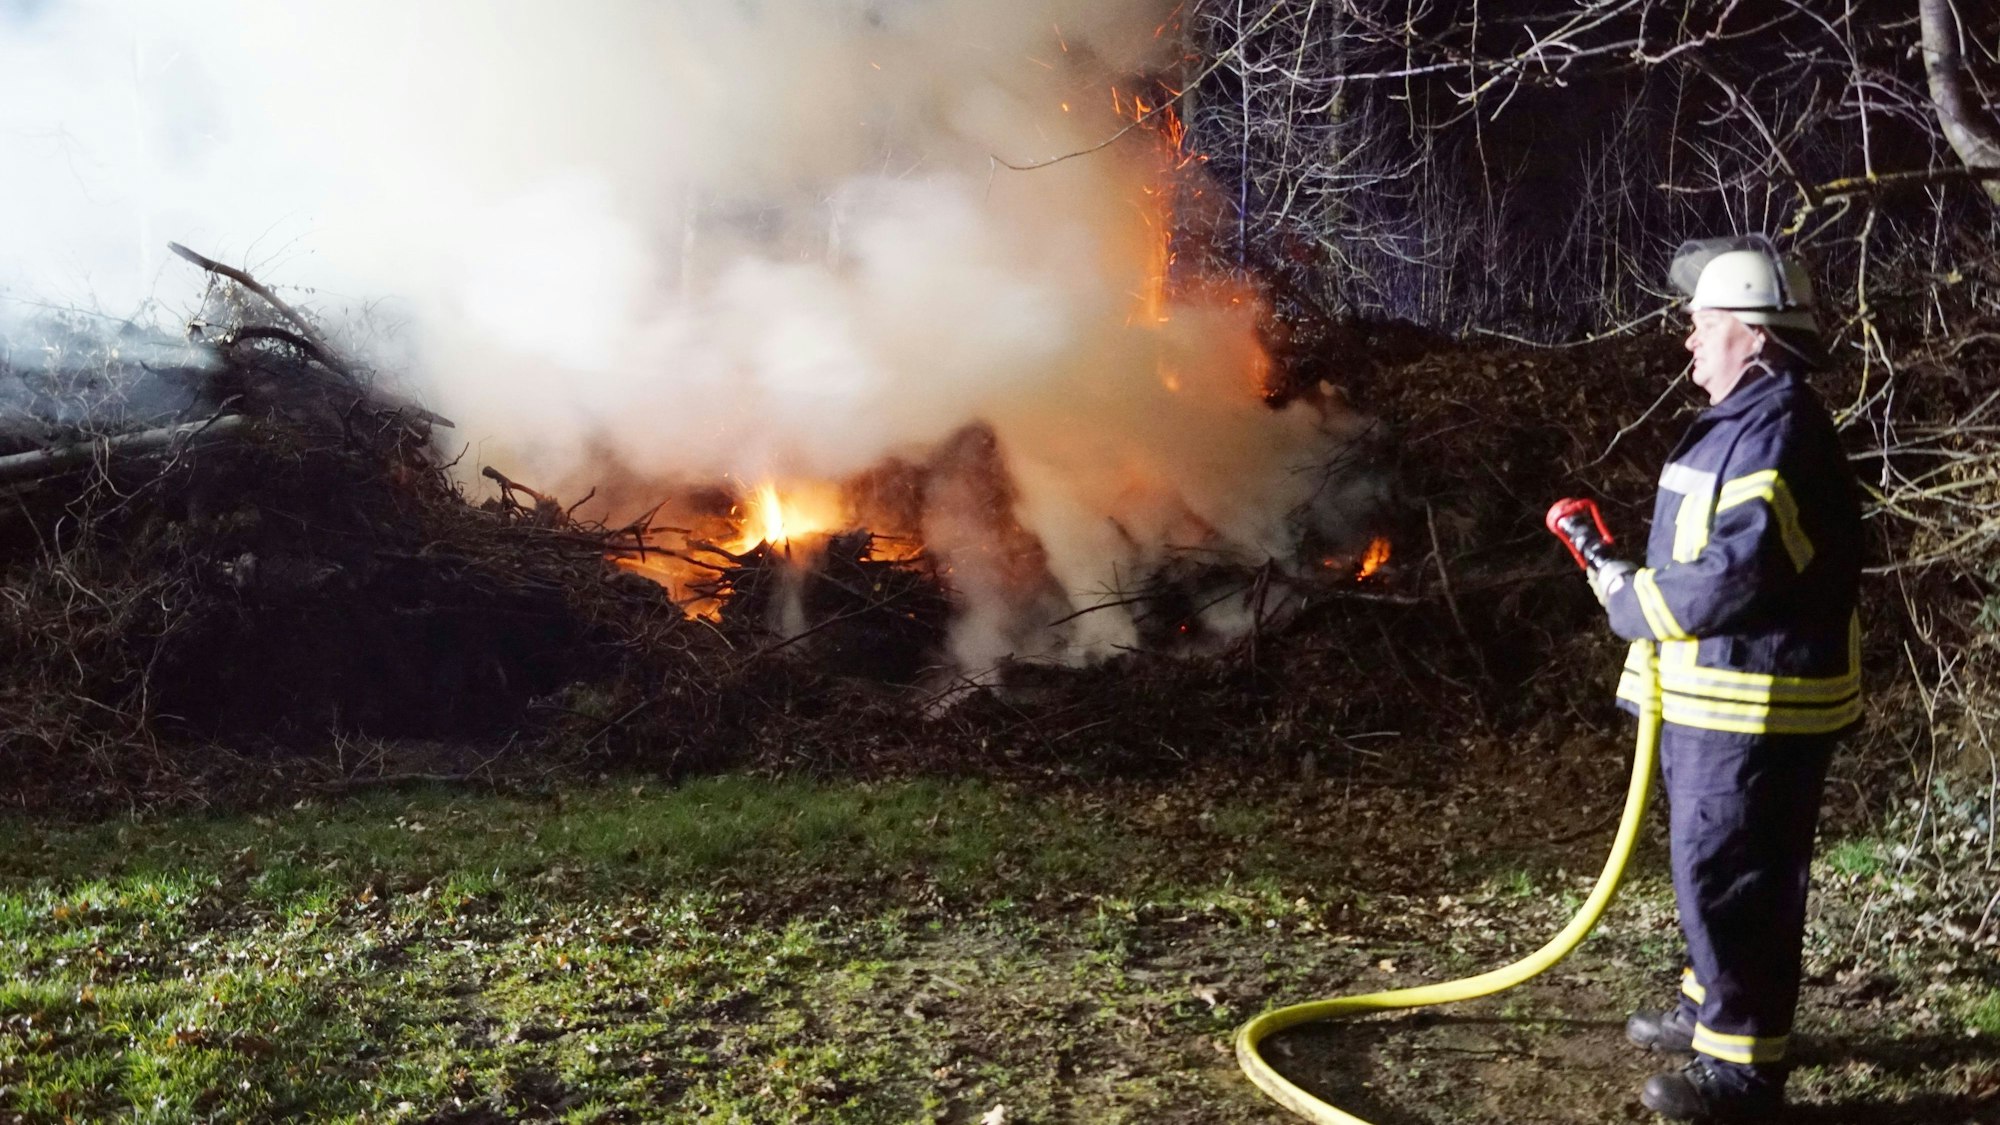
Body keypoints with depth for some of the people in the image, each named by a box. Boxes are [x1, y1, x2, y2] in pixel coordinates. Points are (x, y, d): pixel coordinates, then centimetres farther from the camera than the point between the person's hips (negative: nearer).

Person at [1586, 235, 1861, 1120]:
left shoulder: (1780, 430, -19)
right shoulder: (1744, 423, 16)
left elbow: (1734, 577, -27)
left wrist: (1630, 603, -13)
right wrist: (1633, 582, 6)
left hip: (1756, 709, -11)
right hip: (1716, 699, 11)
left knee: (1730, 879, -4)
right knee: (1710, 867, 21)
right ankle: (1712, 1011, 36)